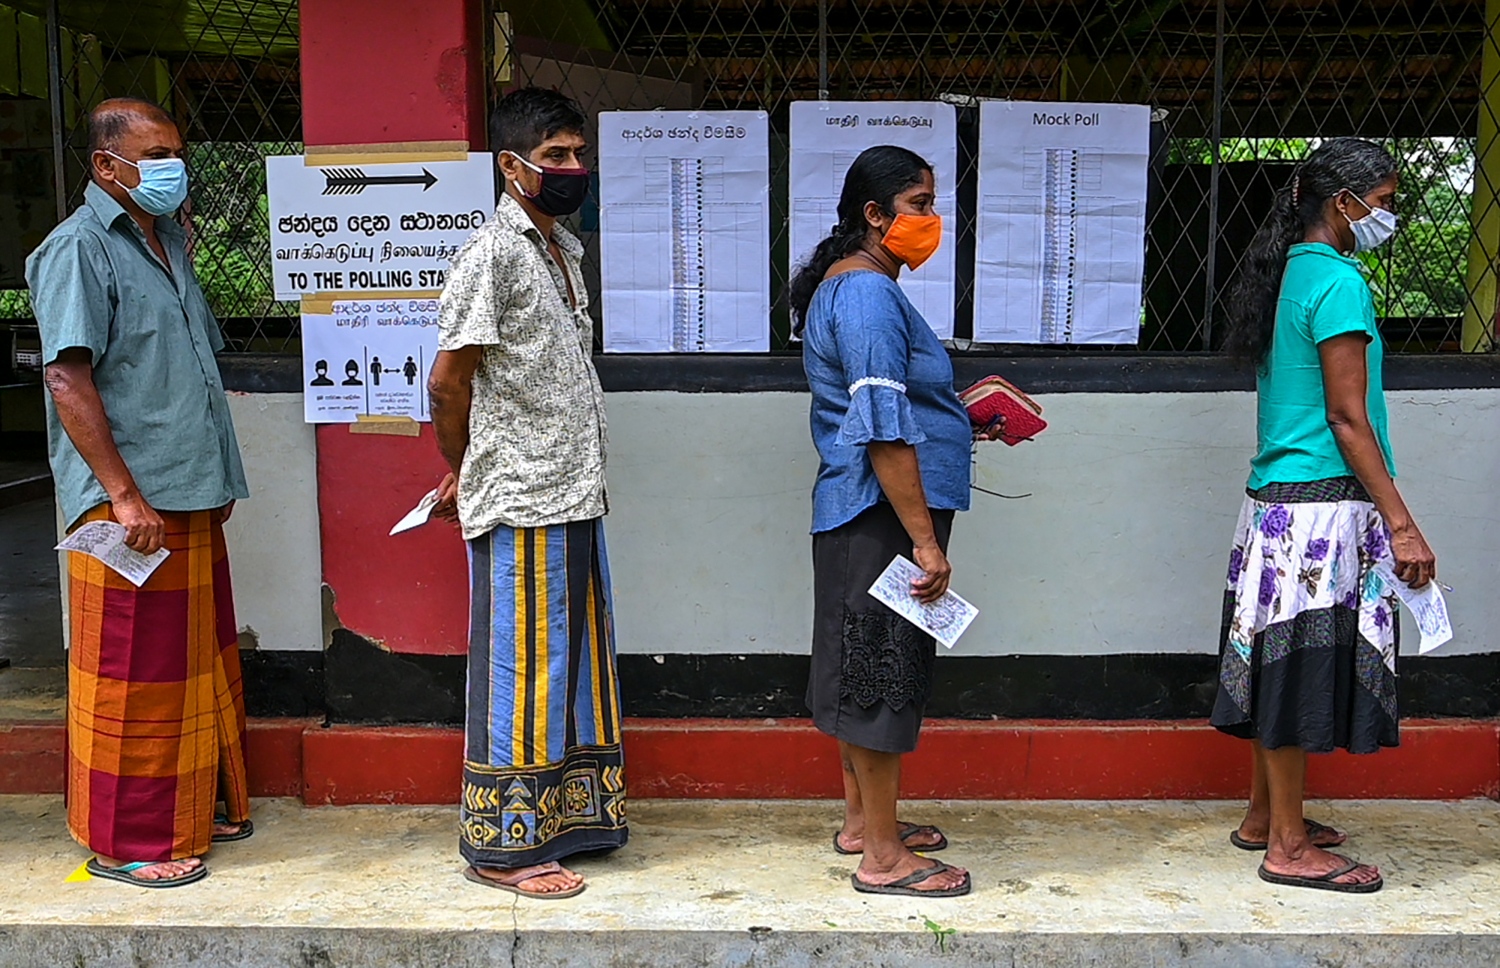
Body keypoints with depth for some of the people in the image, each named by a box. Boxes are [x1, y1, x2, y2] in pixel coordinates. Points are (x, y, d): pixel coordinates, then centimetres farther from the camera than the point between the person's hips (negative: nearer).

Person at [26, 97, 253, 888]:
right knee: (131, 676, 1)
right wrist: (124, 495, -21)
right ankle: (126, 842, 14)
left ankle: (196, 807, 31)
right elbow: (69, 380, -18)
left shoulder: (168, 240, 15)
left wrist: (216, 478, 18)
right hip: (130, 504, -8)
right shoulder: (79, 248, -11)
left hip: (190, 496, 9)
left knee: (199, 661, 17)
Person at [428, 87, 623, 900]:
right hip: (519, 504, -9)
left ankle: (566, 818, 29)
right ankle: (503, 846, 12)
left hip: (573, 496, 9)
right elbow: (448, 381, -14)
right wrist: (464, 472, 1)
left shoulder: (565, 250, 15)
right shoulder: (492, 254, -13)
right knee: (520, 667, 0)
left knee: (573, 657, 15)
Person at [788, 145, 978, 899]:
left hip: (856, 513, 11)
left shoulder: (844, 286, 17)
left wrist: (956, 414, 23)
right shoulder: (869, 293, -16)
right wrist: (925, 541, -22)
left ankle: (861, 820, 30)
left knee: (864, 670, 17)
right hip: (884, 514, -11)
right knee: (883, 674, -4)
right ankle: (883, 857, 6)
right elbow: (884, 430, -23)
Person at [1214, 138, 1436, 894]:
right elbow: (1347, 418, -17)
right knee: (1305, 662, -3)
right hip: (1323, 503, -9)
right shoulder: (1338, 282, -13)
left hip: (1277, 495, 9)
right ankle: (1289, 847, 5)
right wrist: (1402, 525, -16)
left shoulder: (1287, 273, 15)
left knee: (1284, 660, 15)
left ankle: (1265, 816, 26)